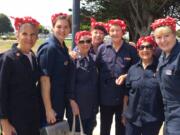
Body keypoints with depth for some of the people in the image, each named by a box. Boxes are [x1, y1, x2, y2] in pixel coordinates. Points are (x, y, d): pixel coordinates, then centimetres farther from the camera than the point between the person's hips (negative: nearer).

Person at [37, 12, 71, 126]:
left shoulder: (64, 48, 8)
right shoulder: (49, 48, -18)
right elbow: (44, 79, -21)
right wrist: (48, 109, -21)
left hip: (60, 102, 8)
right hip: (49, 102, -8)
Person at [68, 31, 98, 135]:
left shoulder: (94, 59, 6)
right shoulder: (73, 60, -11)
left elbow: (96, 81, 11)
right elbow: (70, 83, -12)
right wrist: (73, 102, -14)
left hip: (92, 104, 5)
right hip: (78, 103, -5)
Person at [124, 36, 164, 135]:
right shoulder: (133, 69, 4)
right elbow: (126, 92, 9)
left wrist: (165, 115, -3)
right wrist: (124, 113, 10)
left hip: (153, 119, -2)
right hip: (132, 117, 2)